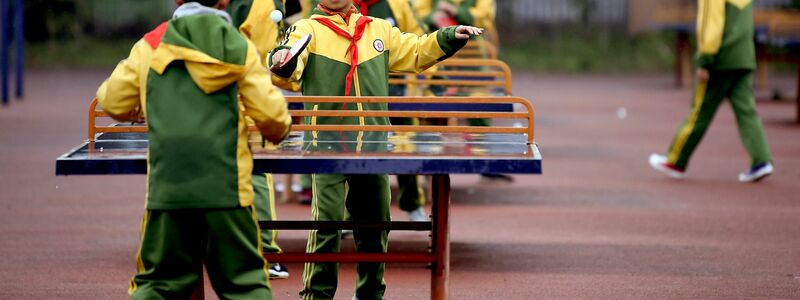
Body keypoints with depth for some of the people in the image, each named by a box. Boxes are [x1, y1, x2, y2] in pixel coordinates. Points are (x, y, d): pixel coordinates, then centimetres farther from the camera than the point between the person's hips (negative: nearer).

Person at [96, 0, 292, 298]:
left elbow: (113, 102, 16)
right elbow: (272, 114, 1)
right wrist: (277, 133, 24)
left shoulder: (149, 45, 8)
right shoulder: (239, 48, 4)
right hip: (227, 186, -1)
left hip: (166, 185, 1)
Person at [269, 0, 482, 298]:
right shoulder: (307, 29, -1)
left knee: (375, 223, 13)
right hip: (327, 145, -4)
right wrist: (284, 64, -39)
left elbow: (415, 52, 23)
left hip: (374, 146, 5)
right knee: (326, 222, -11)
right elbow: (288, 74, -16)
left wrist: (449, 37, 9)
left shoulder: (380, 30, 13)